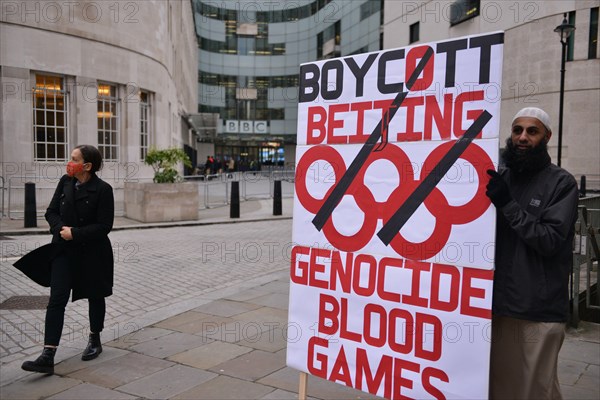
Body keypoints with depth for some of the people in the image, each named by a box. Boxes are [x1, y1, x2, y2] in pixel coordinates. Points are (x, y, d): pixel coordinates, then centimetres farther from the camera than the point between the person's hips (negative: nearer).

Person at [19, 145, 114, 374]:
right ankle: (47, 357, -3)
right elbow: (51, 212, 7)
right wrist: (60, 228, -12)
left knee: (95, 297, 13)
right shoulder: (65, 182, 3)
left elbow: (104, 226, -15)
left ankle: (95, 341, 35)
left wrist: (75, 233, -20)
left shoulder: (102, 189, -13)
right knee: (56, 300, -4)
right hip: (64, 250, 4)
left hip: (93, 253, -4)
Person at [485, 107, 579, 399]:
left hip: (539, 310, -4)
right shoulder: (500, 178, 8)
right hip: (497, 302, 5)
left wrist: (507, 204, -20)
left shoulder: (561, 183, -5)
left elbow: (550, 241, -15)